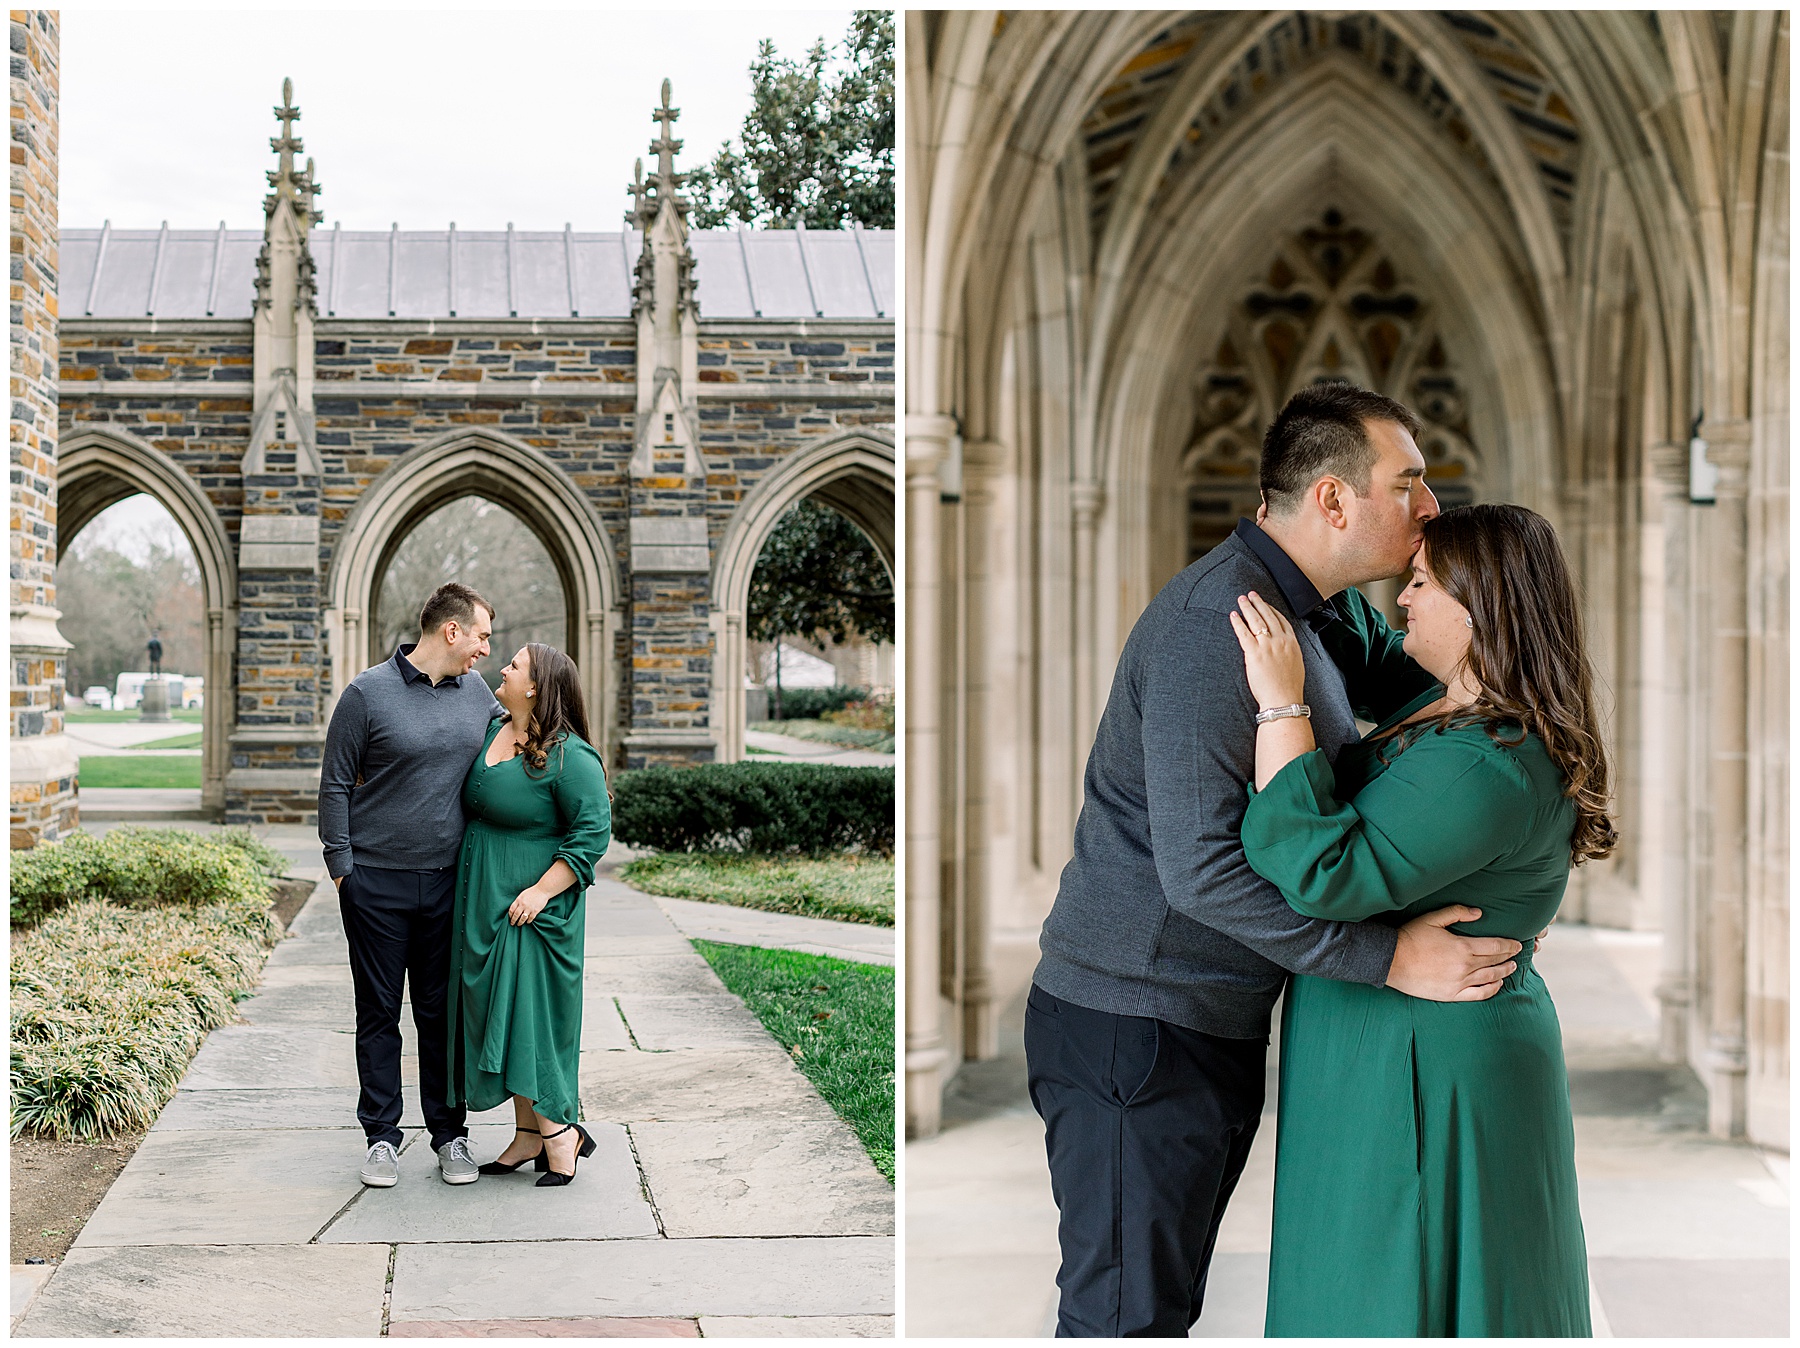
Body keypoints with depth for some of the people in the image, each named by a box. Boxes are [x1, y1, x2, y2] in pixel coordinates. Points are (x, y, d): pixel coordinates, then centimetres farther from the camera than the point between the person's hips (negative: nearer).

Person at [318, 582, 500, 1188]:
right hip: (377, 882, -4)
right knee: (379, 1013, 5)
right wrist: (341, 864, -7)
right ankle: (382, 1137, 14)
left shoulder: (476, 692, 8)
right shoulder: (368, 694, -6)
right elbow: (335, 785, -3)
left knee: (443, 1012, 8)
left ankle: (450, 1135, 17)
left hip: (447, 882, 4)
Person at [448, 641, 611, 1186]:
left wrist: (542, 890, -21)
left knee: (528, 1012, -7)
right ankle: (529, 1134, 16)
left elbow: (593, 831, -17)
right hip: (483, 901, 8)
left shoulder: (569, 756, -16)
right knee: (496, 1013, 9)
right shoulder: (490, 731, 8)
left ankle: (559, 1130, 3)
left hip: (531, 909, -8)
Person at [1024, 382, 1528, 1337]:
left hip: (1220, 1022, 10)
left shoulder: (1334, 612, 10)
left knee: (1171, 1296, 18)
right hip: (1136, 1024, -10)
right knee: (1127, 1314, -2)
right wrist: (1388, 956, -23)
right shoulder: (1218, 623, -22)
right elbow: (1201, 866, -27)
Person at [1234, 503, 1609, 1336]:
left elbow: (1321, 874, -34)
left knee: (1407, 1302, 4)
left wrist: (1281, 706, -29)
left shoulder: (1486, 766, -27)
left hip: (1422, 1071, -10)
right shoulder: (1451, 706, 5)